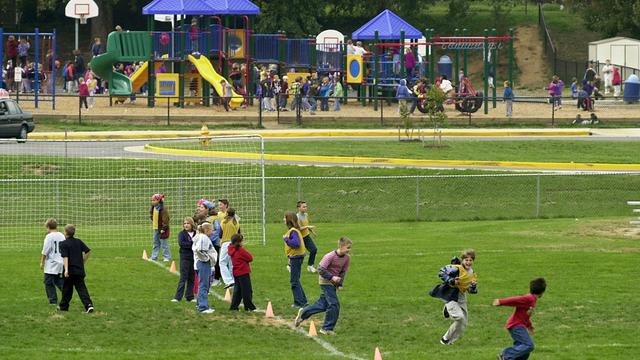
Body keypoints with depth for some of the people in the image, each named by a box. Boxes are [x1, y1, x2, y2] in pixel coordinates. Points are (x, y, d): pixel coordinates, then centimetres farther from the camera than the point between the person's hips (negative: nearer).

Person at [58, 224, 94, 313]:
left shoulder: (63, 244, -7)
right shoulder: (79, 242, 8)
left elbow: (65, 257, -18)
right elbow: (88, 251, 10)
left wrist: (66, 269, -26)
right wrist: (83, 262, 20)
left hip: (70, 271, -4)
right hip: (80, 271, 4)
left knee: (67, 290, 10)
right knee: (82, 288, -1)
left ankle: (63, 306, 23)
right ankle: (89, 305, -19)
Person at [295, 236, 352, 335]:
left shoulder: (347, 258, -3)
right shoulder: (330, 256, -24)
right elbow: (321, 269, -23)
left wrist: (340, 284, 0)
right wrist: (332, 277, -28)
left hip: (333, 282, 8)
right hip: (326, 281, -8)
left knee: (323, 304, 12)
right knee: (334, 304, -12)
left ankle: (303, 313, 31)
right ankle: (327, 329, -1)